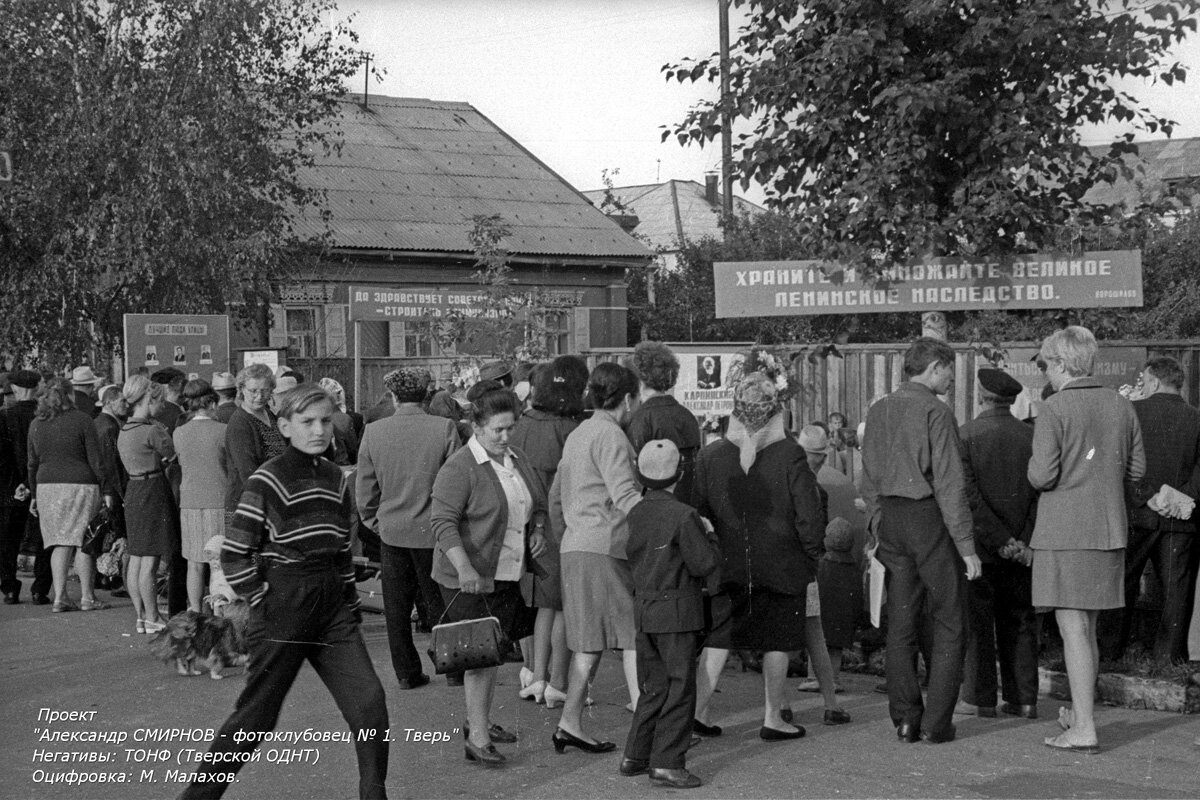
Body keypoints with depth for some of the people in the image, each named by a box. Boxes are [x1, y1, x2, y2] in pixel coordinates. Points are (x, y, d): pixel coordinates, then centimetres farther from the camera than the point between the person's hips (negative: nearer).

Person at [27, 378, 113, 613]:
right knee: (84, 543, 2)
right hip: (81, 486, -4)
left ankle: (60, 597, 3)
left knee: (60, 542, 7)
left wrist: (34, 495, 20)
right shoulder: (82, 420, -6)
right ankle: (87, 597, 4)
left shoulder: (36, 425, 7)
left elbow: (33, 464, 12)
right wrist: (107, 490, -3)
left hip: (47, 486, 4)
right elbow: (96, 460, -7)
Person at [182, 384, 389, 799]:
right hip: (282, 610, -5)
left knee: (369, 701, -6)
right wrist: (262, 599, -9)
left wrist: (351, 603, 13)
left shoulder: (336, 479, 8)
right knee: (255, 717, 2)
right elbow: (233, 556, -10)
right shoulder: (267, 481, -10)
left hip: (332, 609, 5)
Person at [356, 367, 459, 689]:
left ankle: (406, 672, 14)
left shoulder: (373, 432, -4)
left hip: (391, 530, 2)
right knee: (440, 602, 11)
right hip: (432, 530, -1)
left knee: (397, 607, 11)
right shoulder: (444, 428, -11)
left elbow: (364, 485, 2)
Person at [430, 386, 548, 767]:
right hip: (470, 576, -8)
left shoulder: (517, 459, 10)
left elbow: (537, 503, 25)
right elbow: (443, 522, -21)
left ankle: (480, 721, 30)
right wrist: (464, 568, -31)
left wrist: (538, 529, 5)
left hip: (508, 574, 8)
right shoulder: (459, 468, -15)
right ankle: (477, 739, -8)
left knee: (494, 650, 16)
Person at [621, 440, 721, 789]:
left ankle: (635, 756, 20)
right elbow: (703, 564, -15)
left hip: (644, 608, 7)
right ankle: (667, 763, -1)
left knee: (654, 687, 17)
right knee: (680, 688, 0)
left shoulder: (636, 513, 5)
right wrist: (710, 540, 5)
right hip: (677, 612, -7)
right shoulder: (684, 516, -17)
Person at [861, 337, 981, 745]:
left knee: (901, 623, 10)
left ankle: (904, 719, 11)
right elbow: (950, 483, -14)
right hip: (930, 517, -7)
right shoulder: (935, 411, -12)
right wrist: (966, 545, -12)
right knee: (949, 622, 3)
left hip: (891, 519, 7)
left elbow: (869, 481, 12)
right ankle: (936, 722, 0)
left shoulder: (878, 412, 10)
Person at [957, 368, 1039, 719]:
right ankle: (1023, 698, 12)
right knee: (1020, 621, 11)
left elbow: (967, 493, -15)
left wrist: (1001, 540, -13)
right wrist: (1026, 542, -5)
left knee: (976, 622, 5)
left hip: (979, 545, -3)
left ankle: (980, 697, 6)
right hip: (1022, 547, 3)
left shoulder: (964, 435, -8)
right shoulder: (1032, 437, 1)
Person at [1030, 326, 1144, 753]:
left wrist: (1035, 465, 5)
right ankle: (1080, 712, 30)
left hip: (1064, 533, -6)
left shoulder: (1054, 410, -12)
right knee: (1087, 628, 18)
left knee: (1073, 628, -4)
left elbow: (1042, 477, -17)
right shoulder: (1121, 406, 6)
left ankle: (1084, 730, -5)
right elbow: (1137, 469, 11)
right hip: (1109, 529, 6)